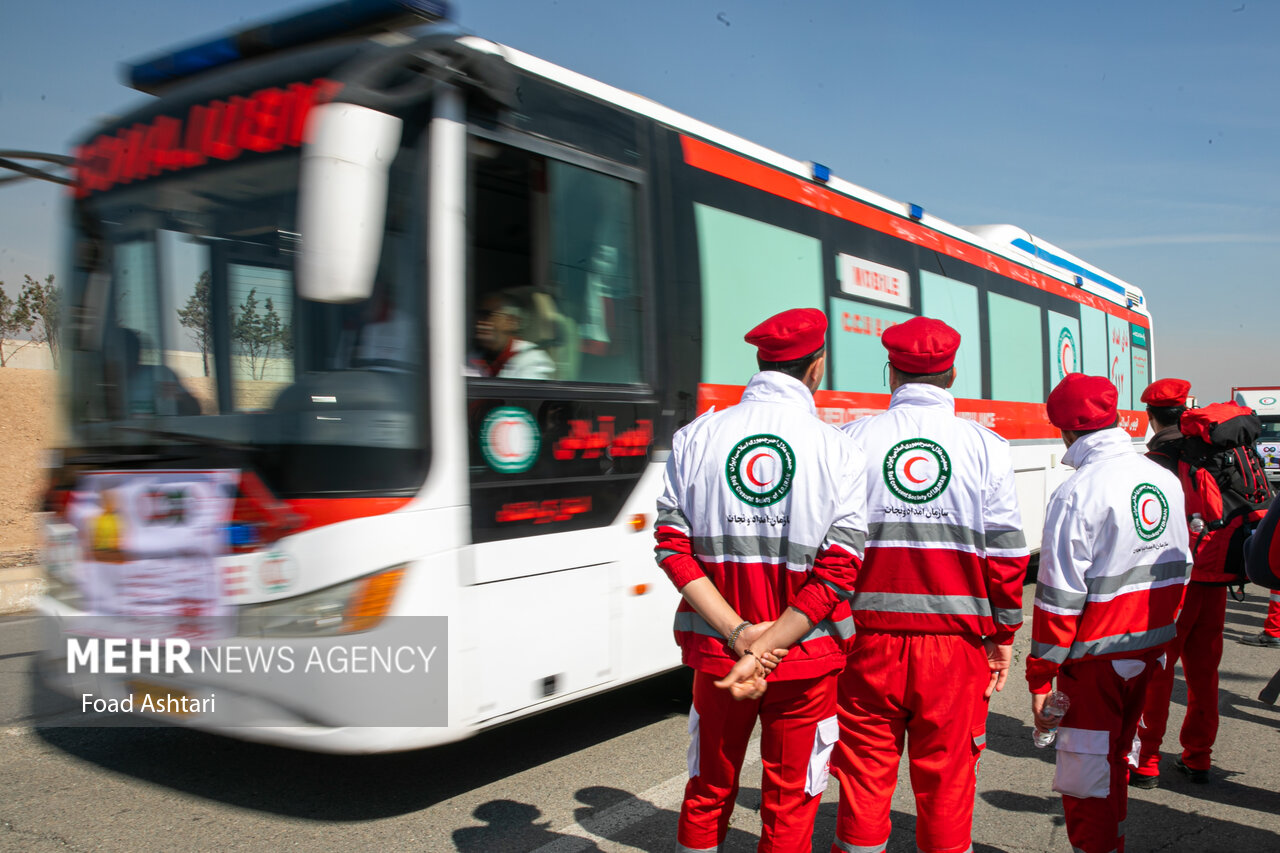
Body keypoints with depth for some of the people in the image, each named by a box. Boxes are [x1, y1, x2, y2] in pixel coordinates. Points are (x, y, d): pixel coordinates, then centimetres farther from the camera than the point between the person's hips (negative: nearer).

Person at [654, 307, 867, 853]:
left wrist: (738, 634, -13)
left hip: (716, 651, 2)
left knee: (708, 793, 20)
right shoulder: (840, 451, -8)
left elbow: (673, 547, -9)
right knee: (789, 806, 15)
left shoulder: (694, 438, -2)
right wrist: (767, 649, -15)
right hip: (807, 661, -2)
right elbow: (838, 571, -15)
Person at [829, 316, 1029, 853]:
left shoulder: (852, 440, -1)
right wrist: (1003, 634, 12)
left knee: (865, 773, 10)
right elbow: (1006, 552, 1)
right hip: (954, 644, 0)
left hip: (870, 638, 0)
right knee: (947, 776, 11)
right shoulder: (986, 447, 0)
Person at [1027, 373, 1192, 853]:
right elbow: (1179, 569, 13)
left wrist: (1040, 677, -12)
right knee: (1114, 762, 23)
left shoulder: (1077, 493, -18)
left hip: (1097, 657, -8)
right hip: (1151, 650, 8)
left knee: (1086, 780, 5)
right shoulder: (1166, 480, 4)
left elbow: (1059, 595, -18)